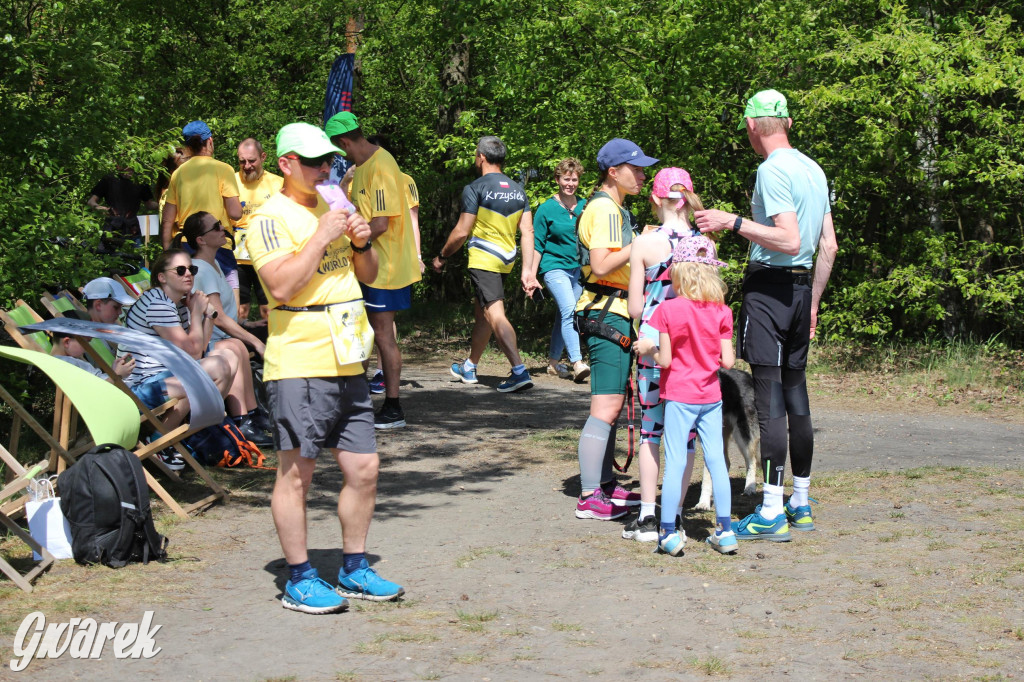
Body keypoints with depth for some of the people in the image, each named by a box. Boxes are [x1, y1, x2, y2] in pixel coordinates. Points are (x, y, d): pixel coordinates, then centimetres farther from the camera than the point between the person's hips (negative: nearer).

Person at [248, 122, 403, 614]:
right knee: (296, 473, -2)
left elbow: (369, 276, 23)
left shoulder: (331, 209, 18)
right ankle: (299, 580, 6)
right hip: (299, 365, -8)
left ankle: (354, 570, 21)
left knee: (363, 469, 8)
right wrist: (323, 237, -18)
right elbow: (280, 284, -20)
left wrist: (361, 244, 3)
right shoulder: (271, 218, -7)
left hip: (347, 364, 8)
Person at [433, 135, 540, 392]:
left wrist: (441, 256, 4)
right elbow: (527, 231, 4)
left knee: (495, 314, -14)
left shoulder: (475, 188, -9)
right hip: (506, 260, 8)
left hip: (483, 260, -8)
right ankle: (469, 367, 34)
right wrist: (527, 270, 2)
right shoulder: (518, 191, 10)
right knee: (481, 312, 21)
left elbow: (462, 231, -11)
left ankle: (519, 370, -27)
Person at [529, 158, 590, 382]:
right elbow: (537, 244, -2)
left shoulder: (585, 206, 8)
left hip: (579, 268, 5)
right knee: (569, 310, -21)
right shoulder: (546, 209, -4)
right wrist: (532, 274, -6)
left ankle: (553, 361, 24)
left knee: (565, 314, 11)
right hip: (555, 266, -5)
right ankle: (577, 363, -28)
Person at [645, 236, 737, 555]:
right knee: (716, 460, 8)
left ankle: (668, 532, 0)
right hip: (711, 397, 3)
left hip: (679, 397, -3)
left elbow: (664, 360, -13)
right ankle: (724, 531, 11)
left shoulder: (667, 310, -12)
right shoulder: (721, 312, -2)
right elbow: (727, 361, -3)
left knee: (675, 462, -1)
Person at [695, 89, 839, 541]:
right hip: (801, 286, 8)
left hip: (768, 285, -8)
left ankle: (772, 512, -9)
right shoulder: (814, 170, 13)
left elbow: (789, 240, -21)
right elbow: (829, 246, 16)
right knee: (795, 392, 14)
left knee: (769, 397, -8)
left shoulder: (772, 170, -13)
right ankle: (801, 504, 20)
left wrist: (733, 223, -17)